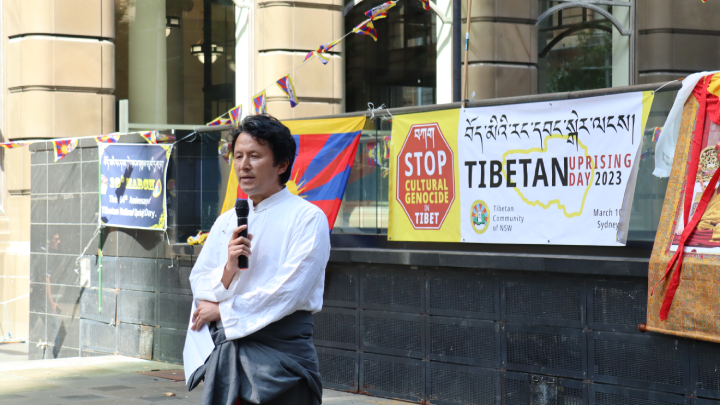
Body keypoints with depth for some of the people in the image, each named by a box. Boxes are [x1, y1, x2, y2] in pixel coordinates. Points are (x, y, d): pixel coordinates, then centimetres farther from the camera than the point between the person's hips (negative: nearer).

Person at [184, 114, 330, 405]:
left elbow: (289, 292, -13)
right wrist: (229, 268, -12)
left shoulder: (307, 218, -5)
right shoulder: (226, 222, 14)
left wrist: (222, 311, -6)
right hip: (225, 352, 5)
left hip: (279, 351, -5)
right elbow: (199, 287, 9)